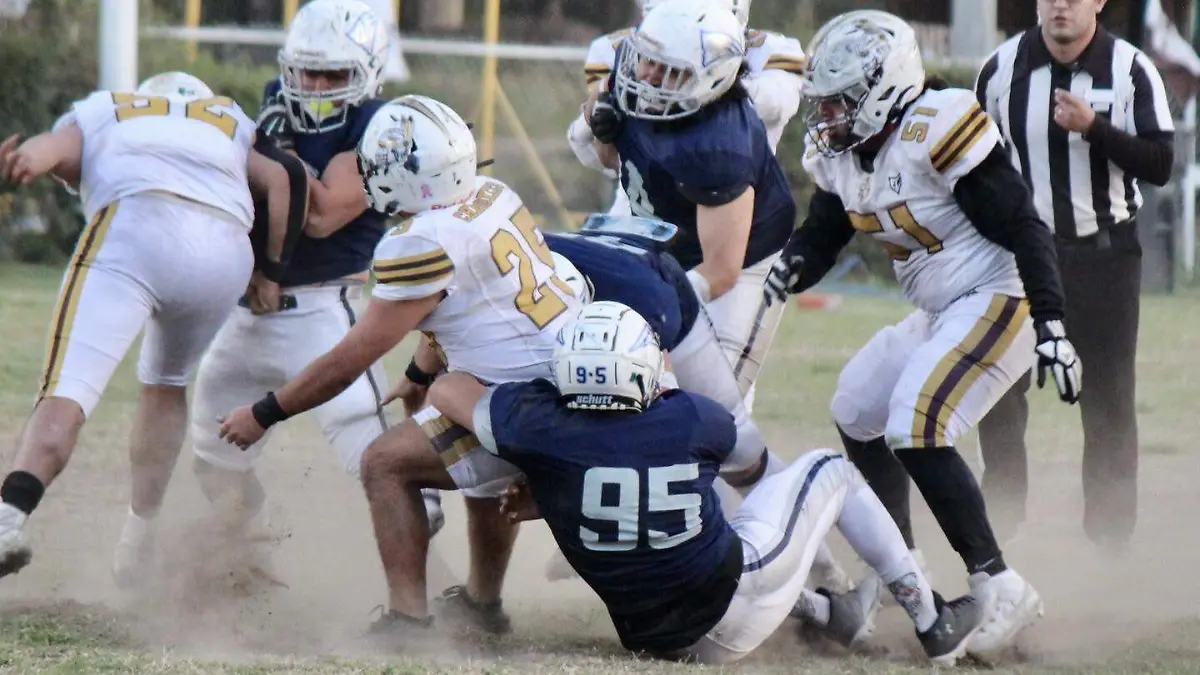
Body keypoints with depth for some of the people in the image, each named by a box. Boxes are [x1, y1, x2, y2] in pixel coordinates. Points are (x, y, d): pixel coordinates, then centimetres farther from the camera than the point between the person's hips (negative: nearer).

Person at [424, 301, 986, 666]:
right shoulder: (688, 422, -15)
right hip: (738, 612, -3)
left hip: (652, 637, 3)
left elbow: (445, 389, 2)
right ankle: (934, 624, 31)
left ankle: (828, 615, 42)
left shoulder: (540, 429, -15)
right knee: (829, 470, 22)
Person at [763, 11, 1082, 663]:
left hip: (998, 300, -10)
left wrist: (1052, 328, -24)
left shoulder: (937, 133, -21)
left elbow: (1024, 231, -21)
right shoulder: (842, 155, 6)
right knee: (857, 412, 18)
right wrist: (777, 279, -10)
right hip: (940, 313, 10)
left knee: (915, 430, -22)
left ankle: (999, 588, -19)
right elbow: (817, 239, 14)